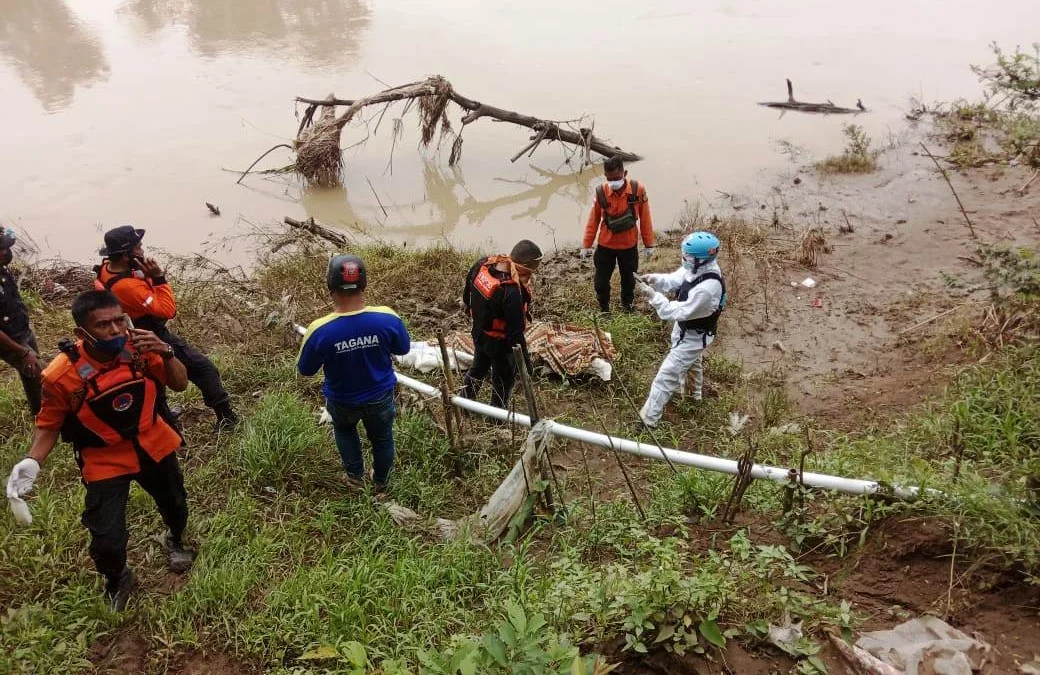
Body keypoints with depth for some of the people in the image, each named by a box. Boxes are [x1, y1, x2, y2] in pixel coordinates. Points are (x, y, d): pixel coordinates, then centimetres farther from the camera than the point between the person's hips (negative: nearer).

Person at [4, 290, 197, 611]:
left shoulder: (139, 345, -21)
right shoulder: (61, 375, -27)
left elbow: (179, 384, -12)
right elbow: (50, 425, -11)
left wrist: (166, 353, -30)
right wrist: (32, 461, -27)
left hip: (153, 446, 3)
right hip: (105, 460, -3)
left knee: (175, 505, 24)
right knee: (107, 540, -10)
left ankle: (175, 542, 62)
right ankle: (117, 582, 27)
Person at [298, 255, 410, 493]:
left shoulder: (319, 331, -32)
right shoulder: (388, 319, -29)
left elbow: (305, 370, -13)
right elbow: (403, 349, -8)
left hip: (342, 401, 0)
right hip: (380, 397, 1)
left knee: (344, 430, 35)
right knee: (382, 437, 29)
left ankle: (356, 477, 48)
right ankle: (381, 484, 52)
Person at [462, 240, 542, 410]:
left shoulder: (482, 264, -16)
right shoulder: (511, 292, -39)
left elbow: (467, 293, 6)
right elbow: (516, 332, -31)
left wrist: (469, 308, 26)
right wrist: (525, 360, -19)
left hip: (479, 333, 8)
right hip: (500, 343, -8)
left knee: (479, 367, 32)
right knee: (504, 380, 18)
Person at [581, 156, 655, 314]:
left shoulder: (638, 189, -17)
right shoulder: (601, 192, -16)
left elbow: (645, 218, -7)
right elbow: (593, 220, -5)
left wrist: (648, 244, -1)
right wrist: (586, 245, -1)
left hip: (629, 245, 0)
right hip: (605, 245, 0)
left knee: (628, 277, 19)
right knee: (601, 279, 9)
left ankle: (626, 305, 44)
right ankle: (604, 307, 34)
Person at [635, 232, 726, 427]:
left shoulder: (706, 288, -41)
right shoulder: (698, 268, -15)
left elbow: (679, 312, -35)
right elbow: (674, 280, -3)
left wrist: (653, 296, -34)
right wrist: (655, 279, -22)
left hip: (693, 337, -10)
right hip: (686, 328, 10)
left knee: (666, 375, -4)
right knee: (692, 362, 36)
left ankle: (648, 418, 7)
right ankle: (695, 393, 64)